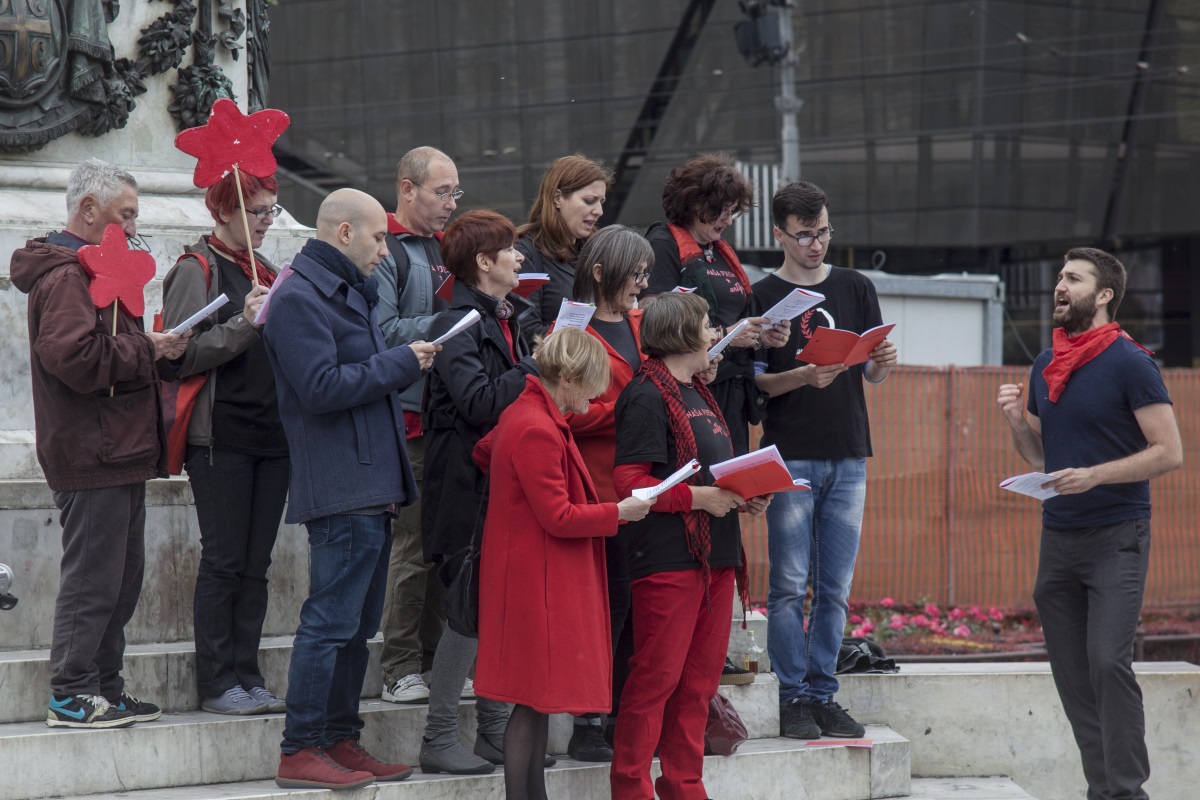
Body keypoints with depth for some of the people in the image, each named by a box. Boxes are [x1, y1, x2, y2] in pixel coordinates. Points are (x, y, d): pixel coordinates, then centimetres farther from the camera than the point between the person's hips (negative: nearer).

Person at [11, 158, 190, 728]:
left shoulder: (93, 270, 22)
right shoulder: (66, 275, -13)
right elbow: (75, 356, -25)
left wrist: (150, 348, 12)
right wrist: (149, 351, -17)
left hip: (118, 454, 11)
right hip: (92, 456, -11)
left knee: (121, 575, 13)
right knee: (91, 577, -7)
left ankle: (104, 689, 20)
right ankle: (71, 696, -3)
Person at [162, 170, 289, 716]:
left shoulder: (264, 272, 18)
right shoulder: (197, 270, -4)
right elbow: (181, 355, -13)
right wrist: (244, 323, -20)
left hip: (270, 436, 7)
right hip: (221, 438, -7)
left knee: (256, 563, 7)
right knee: (224, 560, -5)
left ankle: (246, 676, 10)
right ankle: (216, 684, 0)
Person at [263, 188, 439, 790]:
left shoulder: (351, 291, 20)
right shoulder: (300, 298, -12)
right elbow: (322, 386, -21)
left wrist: (406, 361, 8)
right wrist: (401, 363, -14)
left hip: (372, 486, 10)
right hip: (340, 489, -10)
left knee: (356, 625, 13)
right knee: (331, 621, -9)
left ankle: (341, 741, 19)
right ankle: (300, 752, -6)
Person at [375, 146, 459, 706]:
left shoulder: (444, 248, 19)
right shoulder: (384, 251, -7)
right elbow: (382, 332, -17)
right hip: (408, 415, -8)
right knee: (411, 543, -7)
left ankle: (434, 660, 16)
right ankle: (400, 668, -1)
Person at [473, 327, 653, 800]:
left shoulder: (523, 414, 11)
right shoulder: (538, 431, -21)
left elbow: (483, 453, 29)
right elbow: (558, 517, -21)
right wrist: (619, 512, -12)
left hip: (540, 579, 11)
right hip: (538, 580, -11)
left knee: (541, 698, 13)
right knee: (534, 700, -7)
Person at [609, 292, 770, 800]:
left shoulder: (697, 393, 18)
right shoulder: (648, 396, -10)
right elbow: (630, 482, -16)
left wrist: (745, 496, 8)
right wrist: (698, 497, -20)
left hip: (715, 556, 9)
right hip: (668, 558, -9)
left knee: (700, 680, 11)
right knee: (657, 677, -7)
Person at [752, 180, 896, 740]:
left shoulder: (856, 289, 11)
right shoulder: (762, 296, 2)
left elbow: (872, 373, 13)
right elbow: (754, 382, -2)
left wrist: (883, 364, -9)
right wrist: (804, 377, -19)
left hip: (848, 457, 3)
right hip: (789, 457, -3)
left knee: (835, 588, 5)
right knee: (789, 585, -4)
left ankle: (823, 694, 11)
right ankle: (792, 698, 1)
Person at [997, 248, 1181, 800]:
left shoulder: (1129, 364, -8)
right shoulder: (1044, 367, 13)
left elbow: (1169, 452, -11)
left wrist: (1093, 476, -20)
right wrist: (1017, 421, 1)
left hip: (1116, 536, -7)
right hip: (1058, 537, 7)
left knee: (1108, 662, -17)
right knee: (1071, 672, 5)